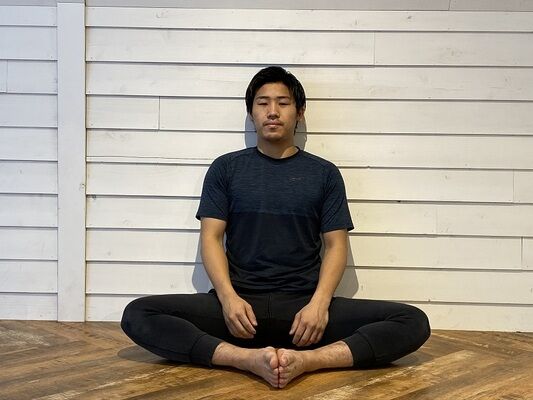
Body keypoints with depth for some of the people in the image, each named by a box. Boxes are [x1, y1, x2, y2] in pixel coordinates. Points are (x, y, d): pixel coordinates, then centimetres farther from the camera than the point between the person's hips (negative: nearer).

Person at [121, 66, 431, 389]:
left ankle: (304, 359, -34)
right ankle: (250, 359, -36)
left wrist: (319, 303, -12)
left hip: (304, 305, 0)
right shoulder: (226, 168, 12)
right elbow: (211, 238, 5)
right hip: (240, 304, 0)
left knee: (414, 323, -21)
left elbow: (336, 245, 7)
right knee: (137, 315, -25)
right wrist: (228, 297, -14)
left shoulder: (324, 173, 12)